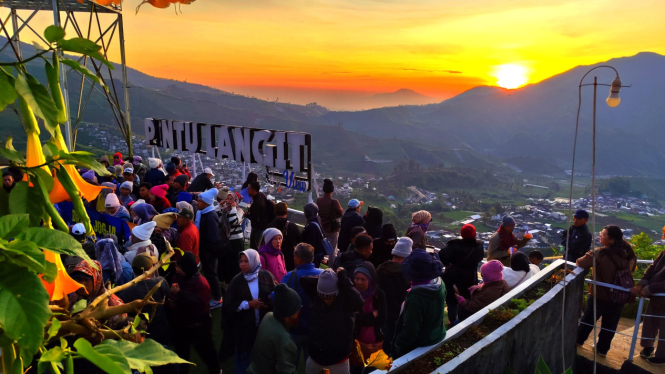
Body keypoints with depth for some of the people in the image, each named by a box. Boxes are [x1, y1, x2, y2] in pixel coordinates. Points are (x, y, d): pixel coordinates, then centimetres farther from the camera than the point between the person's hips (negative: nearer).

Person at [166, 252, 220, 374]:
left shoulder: (200, 282, -21)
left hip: (198, 325, -5)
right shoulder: (177, 278, -1)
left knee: (205, 351, 12)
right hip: (179, 324, 6)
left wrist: (180, 293, -31)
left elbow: (201, 303, -31)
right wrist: (170, 302, -5)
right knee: (181, 353, 21)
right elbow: (172, 296, 16)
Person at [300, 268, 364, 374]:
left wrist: (344, 280, -31)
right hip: (315, 355, 2)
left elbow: (360, 304, -38)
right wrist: (323, 277, -18)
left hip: (339, 358, -2)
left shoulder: (345, 299, -19)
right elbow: (303, 280, -16)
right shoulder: (315, 296, -11)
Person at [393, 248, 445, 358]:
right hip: (438, 336, 7)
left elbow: (410, 330, -28)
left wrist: (398, 343, -11)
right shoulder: (439, 284, -14)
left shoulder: (416, 296, -38)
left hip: (417, 346, -7)